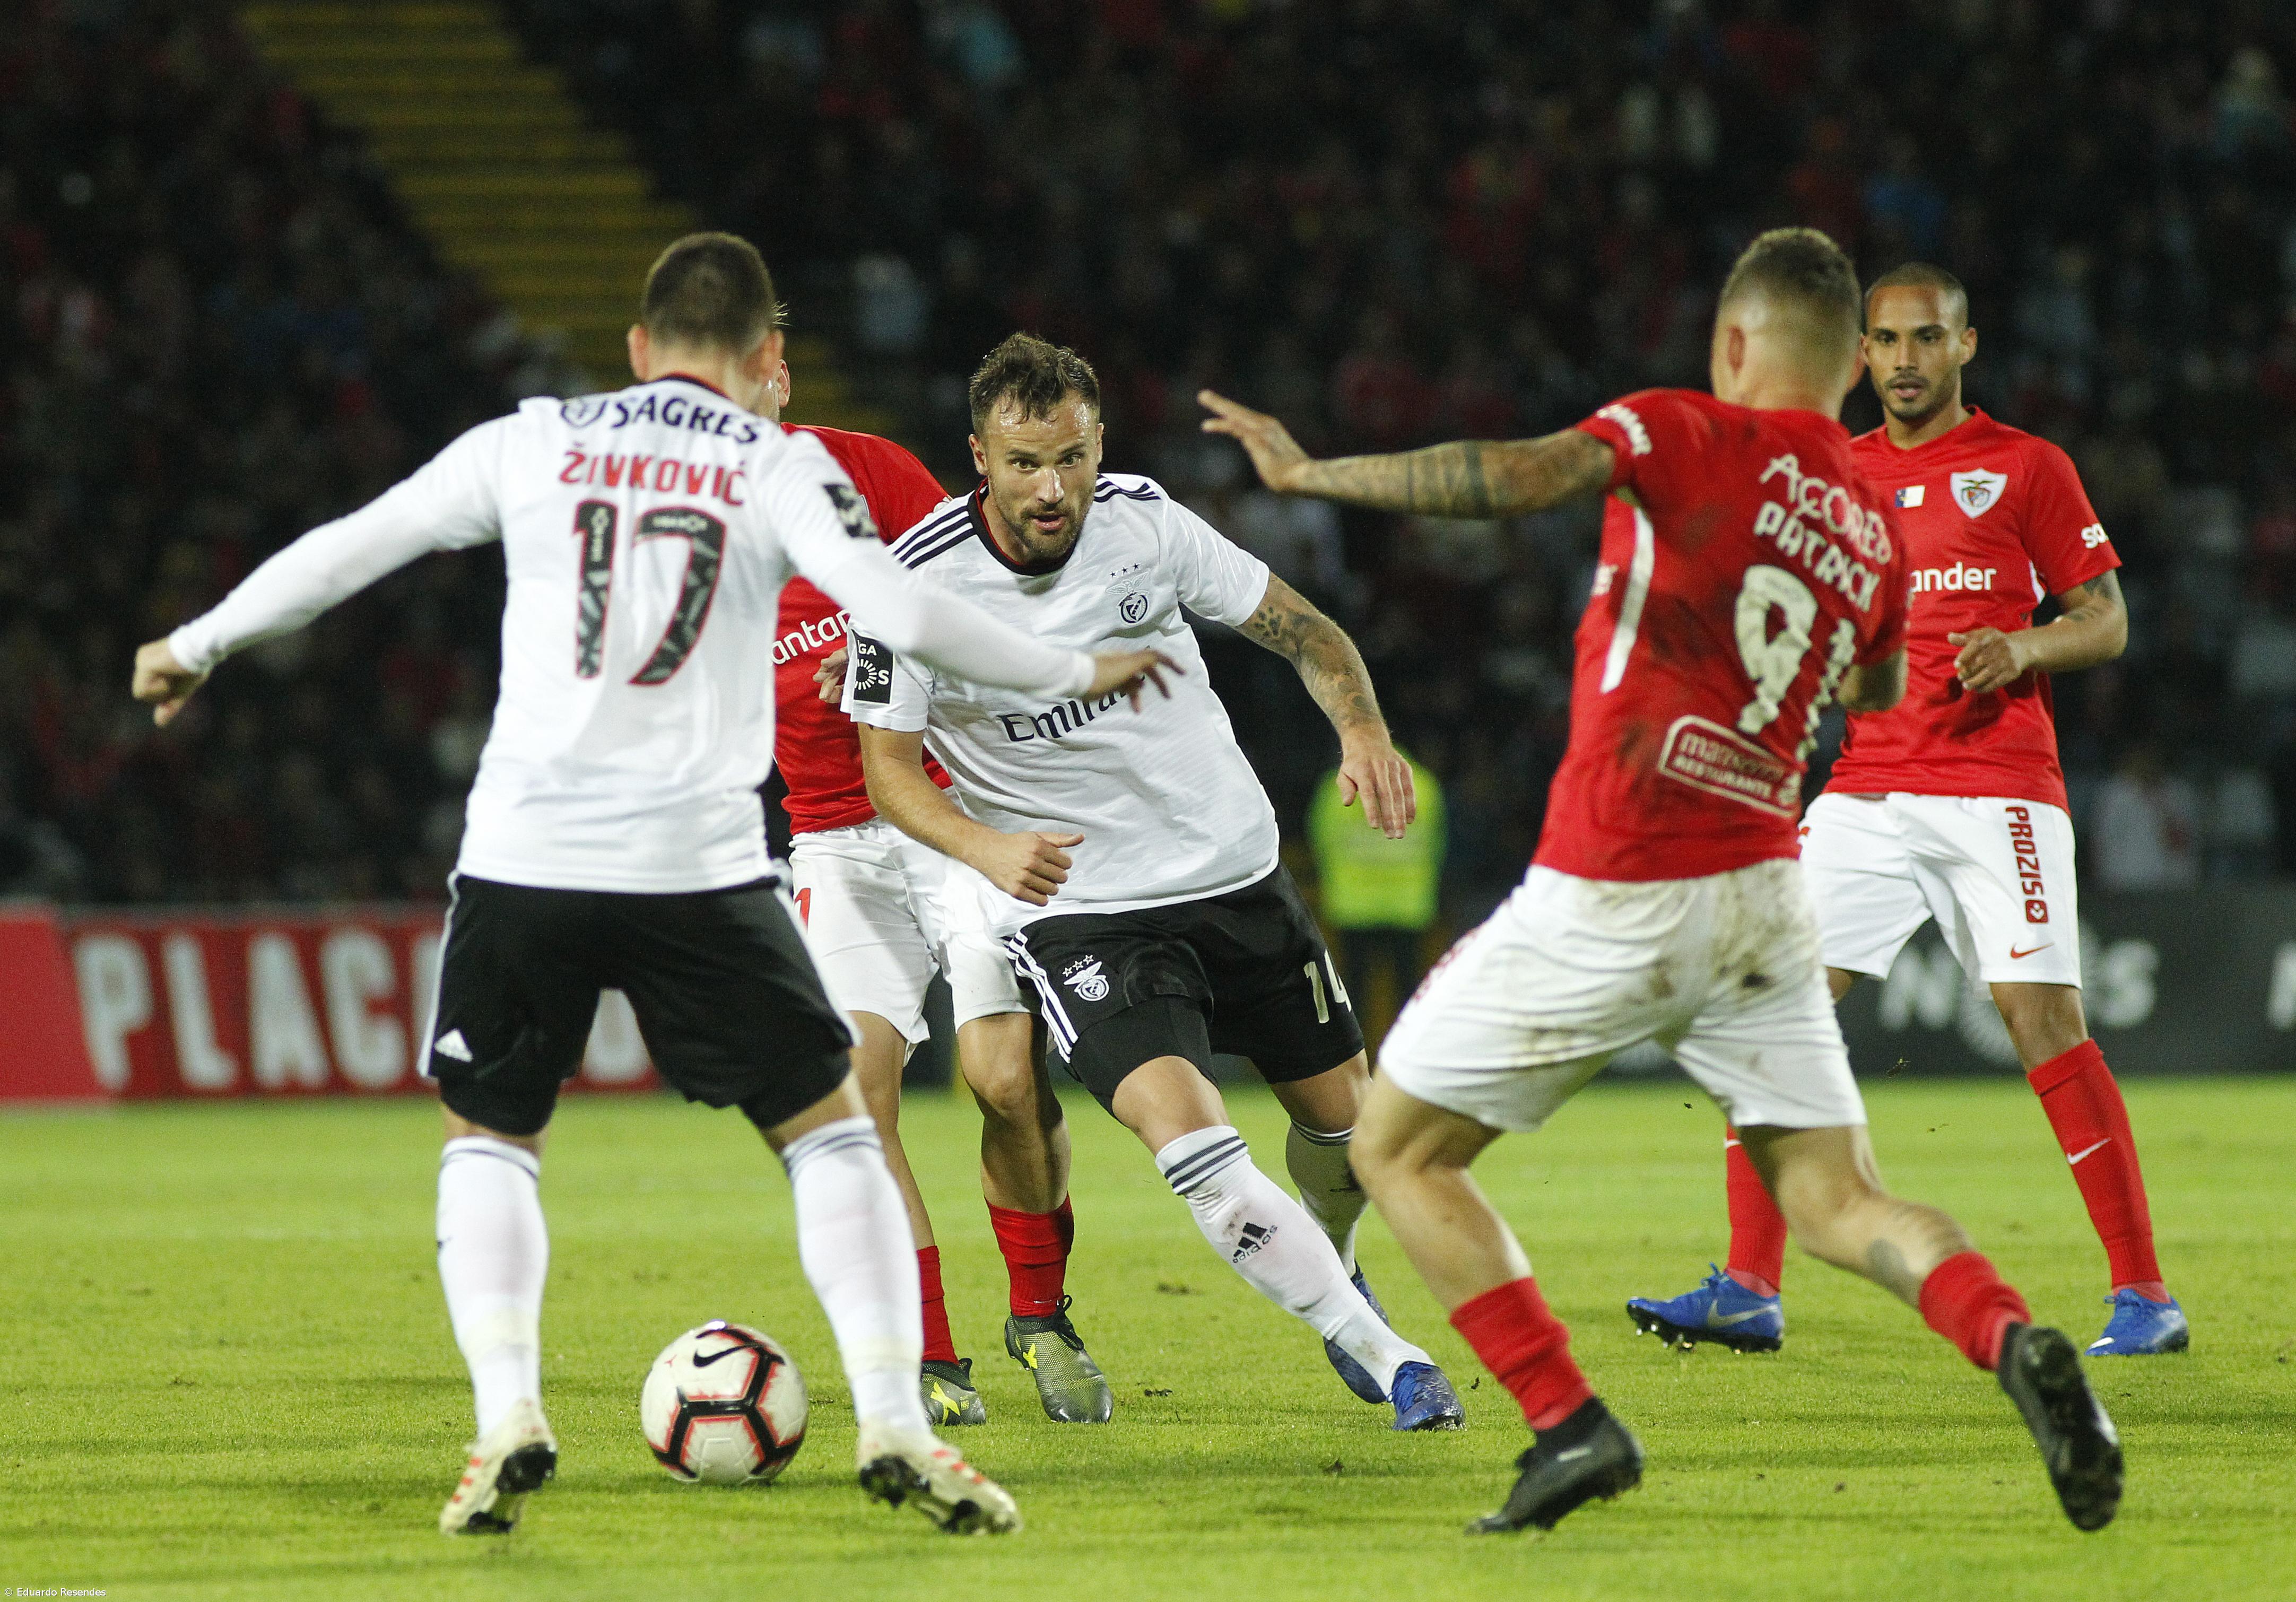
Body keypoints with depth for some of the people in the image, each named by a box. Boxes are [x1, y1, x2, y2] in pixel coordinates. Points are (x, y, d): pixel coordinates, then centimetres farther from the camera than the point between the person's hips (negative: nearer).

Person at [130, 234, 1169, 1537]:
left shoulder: (533, 445, 10)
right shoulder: (777, 466, 4)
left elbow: (345, 549, 14)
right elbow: (901, 611, -7)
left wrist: (196, 647, 28)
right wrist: (1075, 674, 6)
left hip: (525, 851, 1)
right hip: (698, 866, -1)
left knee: (488, 1136, 18)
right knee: (827, 1126, 10)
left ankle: (508, 1420, 0)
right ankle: (894, 1427, -1)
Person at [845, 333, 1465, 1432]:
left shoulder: (1143, 520, -9)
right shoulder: (920, 582, -17)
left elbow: (1299, 628, 1)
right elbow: (887, 766, -8)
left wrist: (1363, 729, -18)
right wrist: (987, 847, -27)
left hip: (1236, 873, 4)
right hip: (1075, 911, -4)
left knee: (1343, 1113, 14)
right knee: (1187, 1137, -26)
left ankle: (1332, 1272, 48)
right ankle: (1386, 1358, -19)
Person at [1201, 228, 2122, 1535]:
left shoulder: (1692, 436, -7)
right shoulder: (1875, 531, 12)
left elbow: (1517, 479, -24)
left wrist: (1309, 471, -17)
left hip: (1609, 901, -5)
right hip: (1763, 895, 6)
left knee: (1398, 1149, 9)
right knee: (1837, 1197, 9)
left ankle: (1570, 1424, -4)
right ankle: (2015, 1342, -20)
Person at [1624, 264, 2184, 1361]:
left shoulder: (2024, 467, 3)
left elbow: (2106, 621, 4)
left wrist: (2023, 648, -14)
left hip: (1999, 789, -4)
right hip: (1868, 787, 4)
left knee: (2044, 1020, -11)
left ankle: (2144, 1297, -5)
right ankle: (1749, 1290, -4)